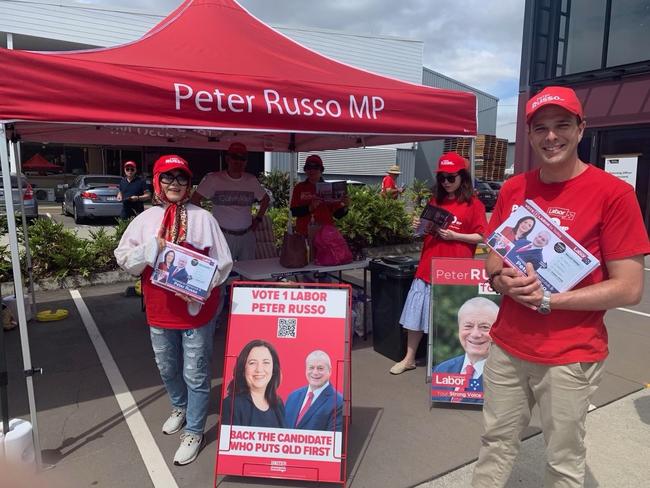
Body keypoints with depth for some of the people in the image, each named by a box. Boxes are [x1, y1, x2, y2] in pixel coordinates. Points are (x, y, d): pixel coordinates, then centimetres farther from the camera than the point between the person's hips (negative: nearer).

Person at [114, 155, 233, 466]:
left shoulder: (203, 218, -7)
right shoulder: (146, 219, 2)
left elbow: (223, 263, -7)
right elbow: (123, 257, 4)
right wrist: (150, 248, -15)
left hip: (197, 307, -4)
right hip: (159, 309, 4)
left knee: (195, 374, 6)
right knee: (167, 368, 23)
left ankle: (194, 431, 26)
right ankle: (180, 407, 51)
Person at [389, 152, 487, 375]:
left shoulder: (473, 204, -3)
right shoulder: (435, 201, 11)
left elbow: (481, 237, -5)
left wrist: (453, 235, -16)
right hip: (428, 267, 5)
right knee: (416, 312, 8)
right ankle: (409, 359, 21)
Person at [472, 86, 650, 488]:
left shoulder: (613, 193, -11)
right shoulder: (513, 189, 4)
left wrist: (548, 299, -18)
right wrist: (502, 280, -10)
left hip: (571, 357, -4)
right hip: (507, 346, 4)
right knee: (496, 444, 16)